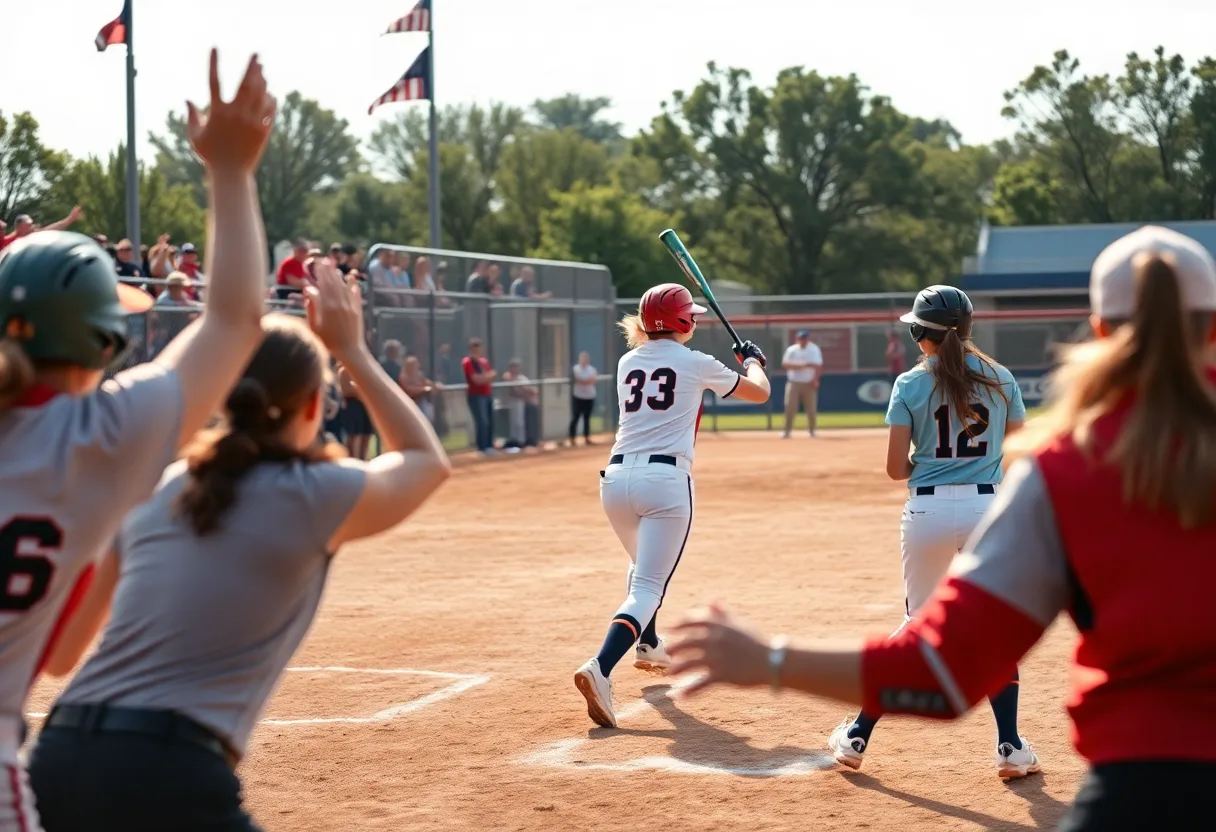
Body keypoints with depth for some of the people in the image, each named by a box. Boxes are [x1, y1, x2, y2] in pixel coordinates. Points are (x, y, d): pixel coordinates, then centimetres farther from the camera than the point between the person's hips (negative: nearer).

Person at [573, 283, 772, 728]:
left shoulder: (627, 363, 14)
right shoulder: (696, 364, 3)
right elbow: (760, 392, 17)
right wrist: (753, 361, 36)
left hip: (616, 478, 5)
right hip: (666, 479, -5)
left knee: (645, 564, 32)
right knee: (647, 587, -9)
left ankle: (648, 646, 48)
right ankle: (600, 669, -30)